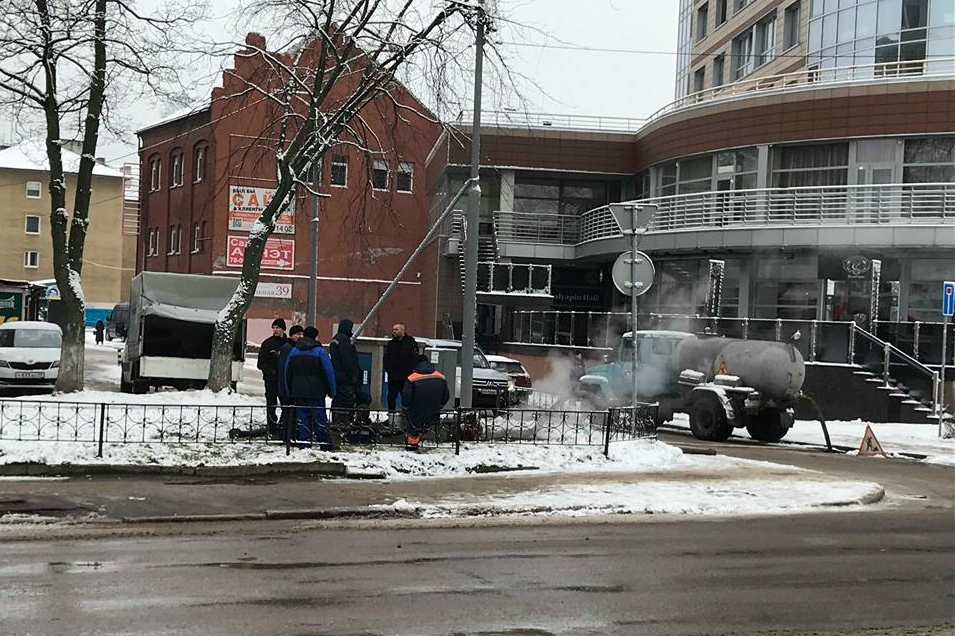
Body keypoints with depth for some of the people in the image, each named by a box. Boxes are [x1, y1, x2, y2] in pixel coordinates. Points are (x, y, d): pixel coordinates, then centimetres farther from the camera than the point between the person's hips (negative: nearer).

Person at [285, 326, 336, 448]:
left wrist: (289, 391, 19)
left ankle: (304, 441, 2)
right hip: (316, 392, -3)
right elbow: (329, 372, -7)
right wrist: (331, 391, 1)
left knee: (302, 416, 6)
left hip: (298, 391, 3)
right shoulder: (320, 351, -6)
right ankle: (324, 442, 4)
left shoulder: (294, 351, 8)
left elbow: (287, 373, 13)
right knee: (319, 417, 2)